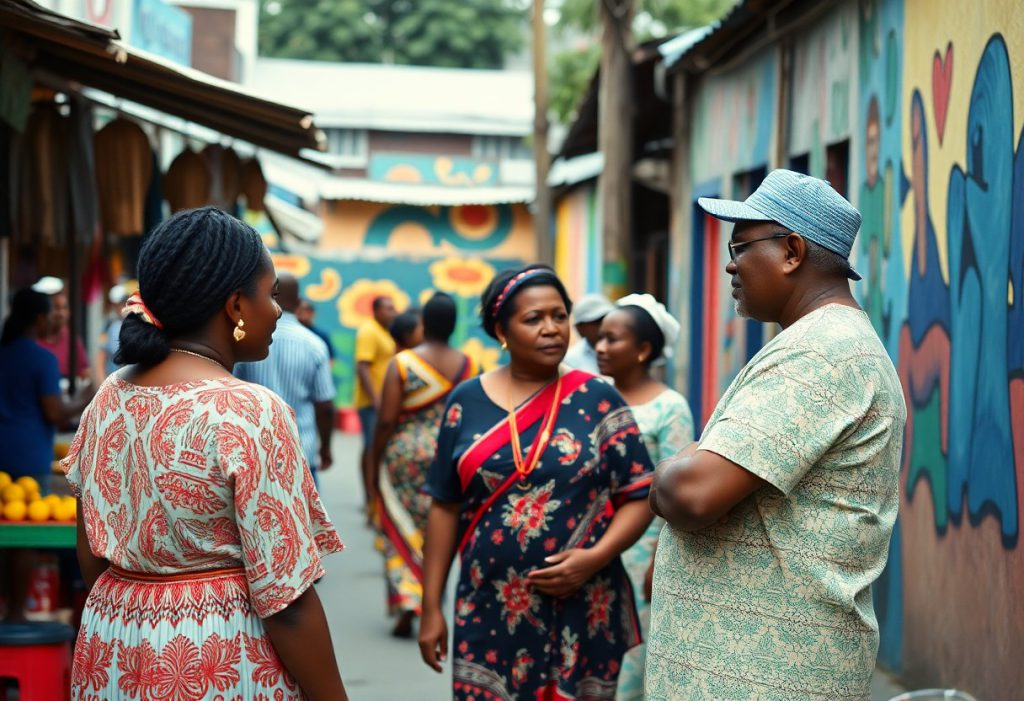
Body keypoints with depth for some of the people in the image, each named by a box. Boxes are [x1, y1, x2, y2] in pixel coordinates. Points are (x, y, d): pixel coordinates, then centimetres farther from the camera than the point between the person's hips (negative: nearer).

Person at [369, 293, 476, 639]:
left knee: (402, 531, 7)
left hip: (405, 455, -2)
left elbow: (386, 421, -10)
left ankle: (406, 601, -7)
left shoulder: (402, 363, -9)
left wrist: (374, 465, -1)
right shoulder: (467, 366, -1)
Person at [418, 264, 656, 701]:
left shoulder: (597, 400, -1)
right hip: (489, 611, 1)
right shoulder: (467, 402, 3)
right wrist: (431, 606, 3)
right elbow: (445, 507, 5)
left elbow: (639, 497, -1)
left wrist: (596, 557, -17)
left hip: (583, 611, -1)